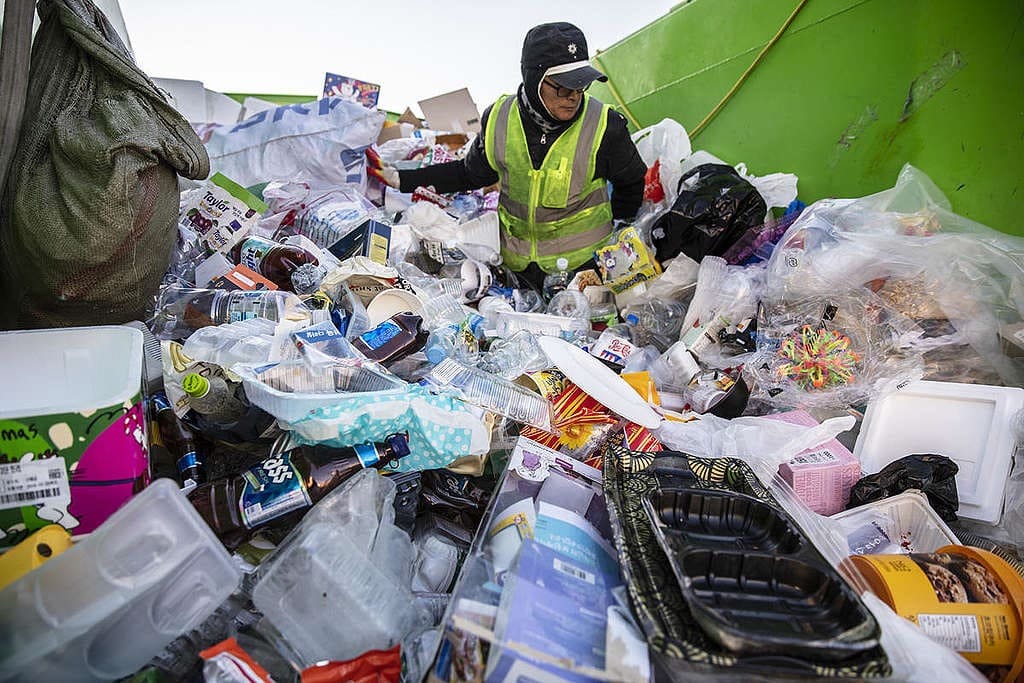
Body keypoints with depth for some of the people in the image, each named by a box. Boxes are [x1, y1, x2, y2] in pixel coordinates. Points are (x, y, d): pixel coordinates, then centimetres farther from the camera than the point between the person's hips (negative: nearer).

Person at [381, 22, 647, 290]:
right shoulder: (498, 120, -9)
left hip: (585, 260, -2)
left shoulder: (605, 128, -16)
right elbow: (470, 173, 7)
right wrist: (403, 180, 5)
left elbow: (631, 183, 3)